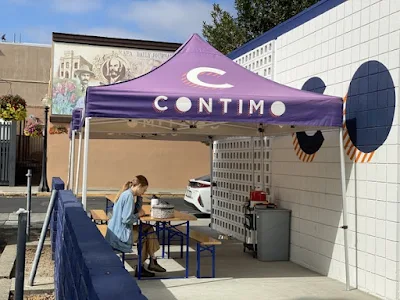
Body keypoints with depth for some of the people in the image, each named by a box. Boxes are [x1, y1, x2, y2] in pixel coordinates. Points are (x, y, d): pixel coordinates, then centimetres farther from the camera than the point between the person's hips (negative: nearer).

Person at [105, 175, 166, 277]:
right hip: (120, 234, -9)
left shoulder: (126, 194, 10)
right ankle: (139, 269, 17)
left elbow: (136, 210, 19)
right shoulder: (129, 196, -20)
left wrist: (139, 196, 6)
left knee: (149, 228, 10)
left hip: (117, 230, 9)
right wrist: (138, 215, -9)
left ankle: (153, 262, 8)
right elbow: (126, 219, -25)